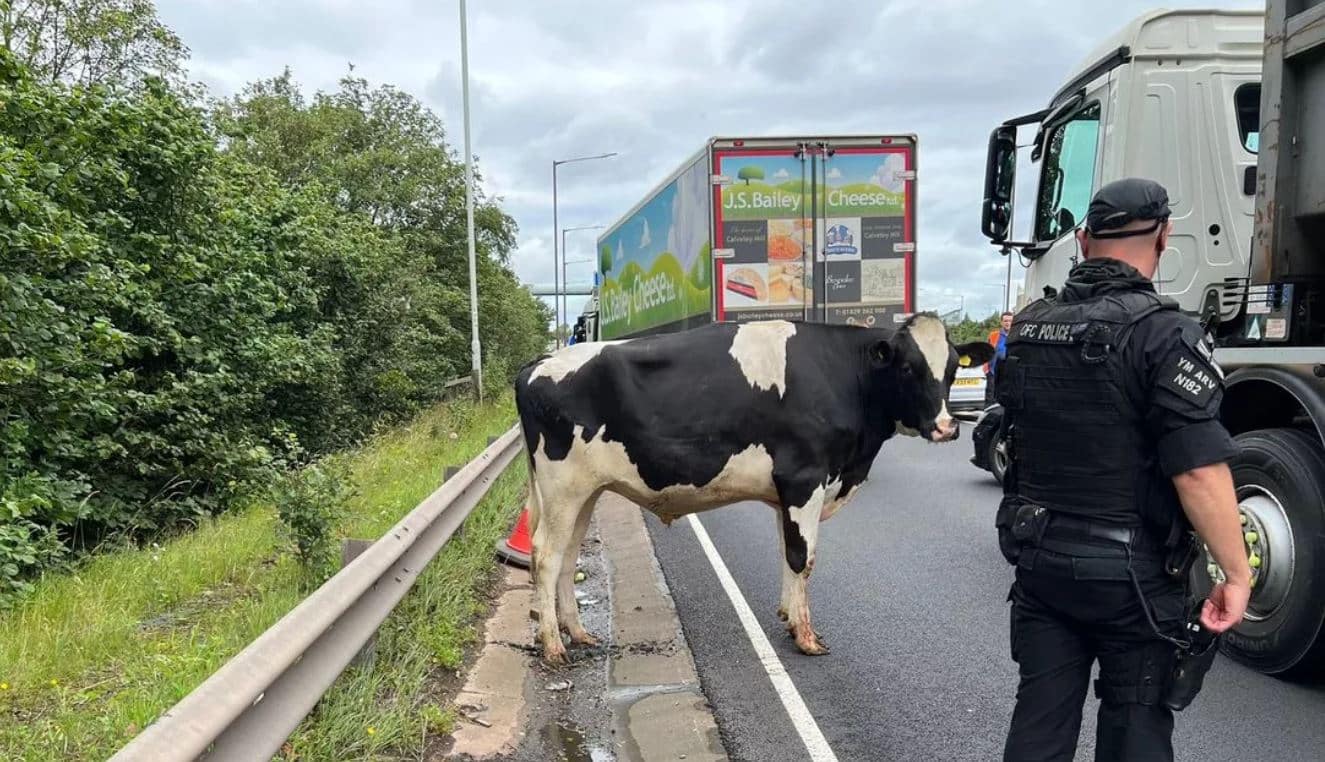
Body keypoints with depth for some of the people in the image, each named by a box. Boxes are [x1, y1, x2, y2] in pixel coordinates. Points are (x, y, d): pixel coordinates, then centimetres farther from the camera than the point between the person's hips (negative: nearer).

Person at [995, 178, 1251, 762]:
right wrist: (1236, 572, -13)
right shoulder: (1164, 332, -18)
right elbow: (1199, 470, -22)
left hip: (1039, 558, 5)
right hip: (1132, 573, -5)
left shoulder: (1027, 326, 2)